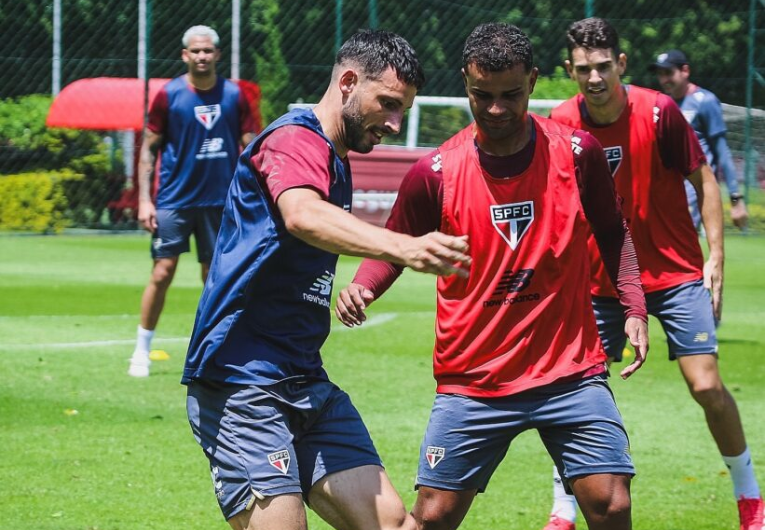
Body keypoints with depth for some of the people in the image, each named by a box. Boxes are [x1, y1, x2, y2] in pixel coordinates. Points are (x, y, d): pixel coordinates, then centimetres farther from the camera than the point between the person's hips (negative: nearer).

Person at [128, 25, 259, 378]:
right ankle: (141, 352, 4)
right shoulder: (168, 95, -4)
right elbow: (149, 149, 1)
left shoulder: (234, 96, 1)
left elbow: (250, 147, 6)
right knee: (162, 273, -6)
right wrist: (144, 200, -5)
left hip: (219, 200, 2)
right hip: (173, 200, -2)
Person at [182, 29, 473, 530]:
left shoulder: (335, 163, 19)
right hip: (242, 383, -10)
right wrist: (403, 247, -51)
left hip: (307, 383, 10)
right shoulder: (295, 139, -13)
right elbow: (302, 216, -36)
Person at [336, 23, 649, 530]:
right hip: (471, 384, 0)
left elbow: (613, 232, 12)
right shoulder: (435, 173, -7)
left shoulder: (577, 152, -4)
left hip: (571, 373, 0)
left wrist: (634, 307, 0)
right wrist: (361, 288, -15)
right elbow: (391, 250, 6)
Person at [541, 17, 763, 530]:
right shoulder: (560, 125, -8)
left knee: (707, 386, -10)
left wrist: (715, 256, -10)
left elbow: (704, 181, -5)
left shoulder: (658, 112, -15)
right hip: (601, 281, 2)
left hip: (674, 272, -2)